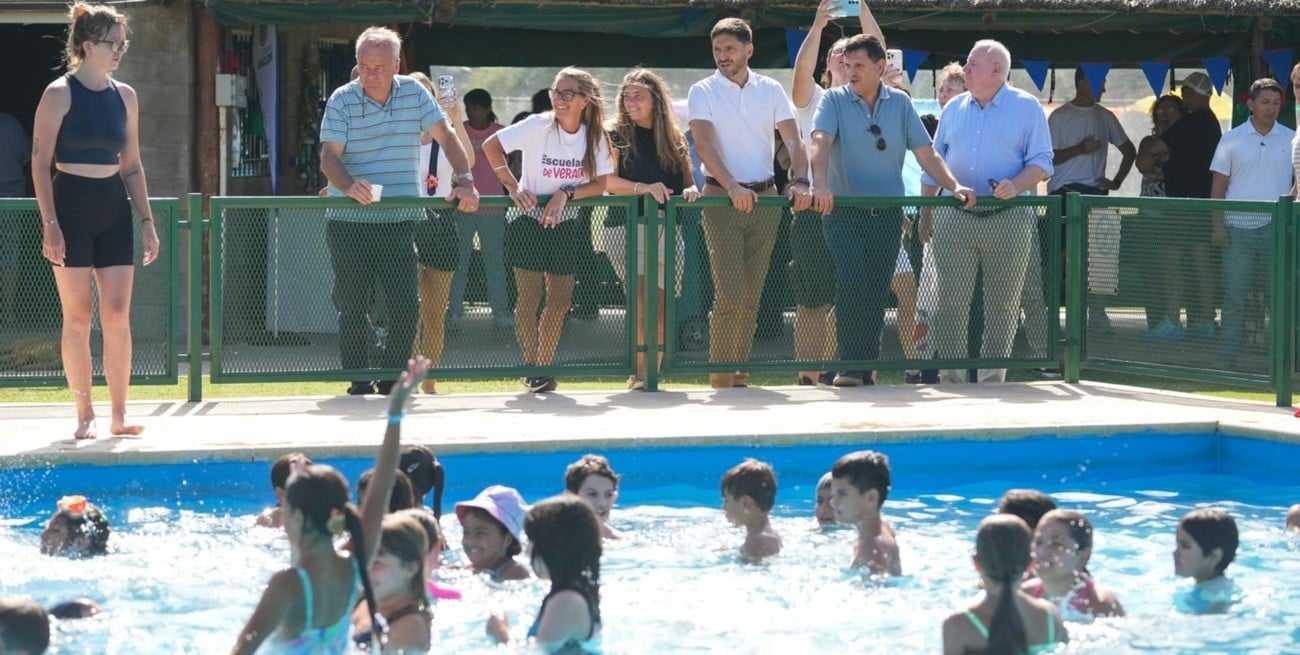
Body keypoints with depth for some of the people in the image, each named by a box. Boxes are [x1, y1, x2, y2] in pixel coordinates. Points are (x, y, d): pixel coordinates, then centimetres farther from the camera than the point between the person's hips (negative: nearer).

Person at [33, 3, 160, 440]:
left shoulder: (125, 97, 10)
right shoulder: (60, 94, -6)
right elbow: (40, 161, -8)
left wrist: (147, 220, 10)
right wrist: (50, 222, -16)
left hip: (114, 209, 4)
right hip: (71, 206, -4)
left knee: (118, 314, -2)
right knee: (77, 316, -1)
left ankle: (119, 415, 2)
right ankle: (85, 415, 5)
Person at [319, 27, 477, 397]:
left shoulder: (414, 93, 3)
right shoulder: (341, 100, -4)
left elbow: (445, 137, 2)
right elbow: (329, 157, -12)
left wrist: (465, 181, -13)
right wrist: (349, 186, -32)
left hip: (400, 223, 2)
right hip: (348, 222, -2)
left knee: (407, 305, -3)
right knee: (352, 307, 0)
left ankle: (391, 380, 12)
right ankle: (359, 384, 10)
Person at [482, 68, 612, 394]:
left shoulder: (595, 137, -4)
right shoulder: (539, 126, -14)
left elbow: (599, 184, -5)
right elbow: (491, 145, -13)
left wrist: (566, 194, -20)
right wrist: (513, 186, -19)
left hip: (565, 223, 4)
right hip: (529, 219, -4)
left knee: (560, 299, 4)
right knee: (530, 296, -6)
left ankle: (545, 368, 15)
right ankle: (531, 368, 0)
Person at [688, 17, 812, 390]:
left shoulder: (770, 90, 8)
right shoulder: (703, 92, -1)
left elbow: (792, 139, 1)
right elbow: (703, 145, -13)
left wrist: (800, 181, -18)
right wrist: (733, 187, -27)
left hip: (765, 197, 4)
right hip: (722, 197, -3)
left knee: (752, 295, 5)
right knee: (729, 293, -12)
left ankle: (739, 373, 11)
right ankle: (720, 374, -9)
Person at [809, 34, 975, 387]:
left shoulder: (900, 104, 8)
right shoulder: (834, 100, 0)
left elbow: (926, 154, 7)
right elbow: (821, 142, -16)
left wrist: (955, 186, -7)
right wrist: (820, 184, -34)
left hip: (887, 215, 3)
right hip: (843, 211, -3)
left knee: (877, 292, 4)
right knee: (851, 282, -18)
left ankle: (866, 369, 11)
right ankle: (850, 366, -15)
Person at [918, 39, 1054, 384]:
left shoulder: (1026, 108, 1)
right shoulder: (954, 109, 13)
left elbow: (1041, 162, -3)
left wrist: (1016, 186, -21)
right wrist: (925, 213, 14)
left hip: (1008, 219, -3)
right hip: (954, 218, 3)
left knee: (1002, 303, 1)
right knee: (951, 299, -3)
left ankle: (992, 375, 7)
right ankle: (953, 374, 0)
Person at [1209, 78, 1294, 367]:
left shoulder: (1291, 140, 7)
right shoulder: (1232, 140, 5)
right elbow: (1218, 185, 6)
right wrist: (1217, 225, -3)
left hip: (1277, 228, 1)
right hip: (1238, 228, -1)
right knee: (1234, 297, -2)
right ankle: (1226, 361, 1)